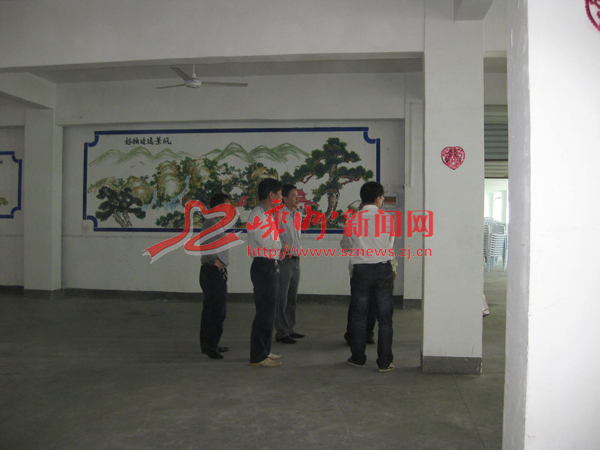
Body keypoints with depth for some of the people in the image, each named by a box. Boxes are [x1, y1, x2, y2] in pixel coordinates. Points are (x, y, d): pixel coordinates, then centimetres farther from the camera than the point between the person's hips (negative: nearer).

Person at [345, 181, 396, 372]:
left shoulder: (353, 219, -3)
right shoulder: (388, 218, -4)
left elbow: (350, 244, 4)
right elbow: (390, 246, 6)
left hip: (360, 270, 1)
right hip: (383, 270, 0)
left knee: (358, 315, 12)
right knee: (384, 317, 4)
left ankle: (358, 357, 19)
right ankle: (384, 361, 6)